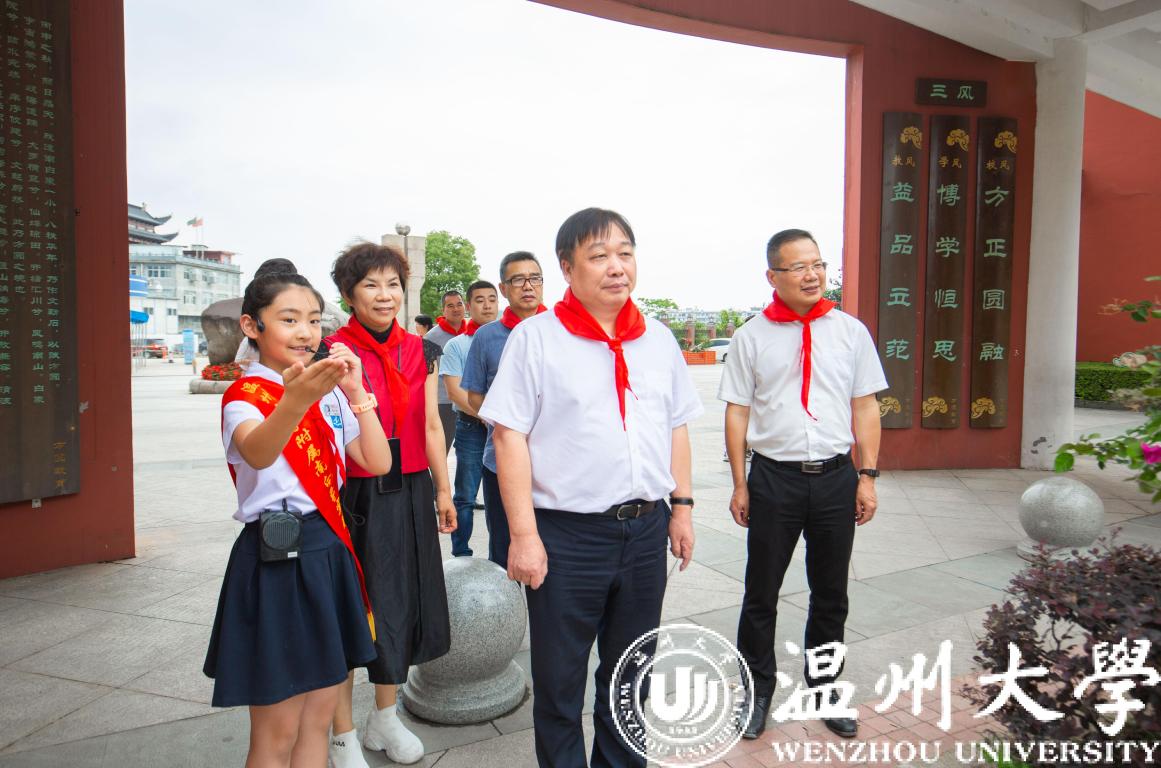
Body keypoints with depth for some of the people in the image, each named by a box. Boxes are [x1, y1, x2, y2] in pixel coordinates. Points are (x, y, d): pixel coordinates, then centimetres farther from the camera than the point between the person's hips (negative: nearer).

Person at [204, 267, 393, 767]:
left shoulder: (329, 393, 8)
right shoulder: (245, 396, -11)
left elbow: (378, 462, 1)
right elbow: (258, 453, -34)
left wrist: (355, 392, -8)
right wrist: (297, 398, -53)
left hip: (329, 551, 6)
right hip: (275, 558, -6)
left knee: (319, 715, 16)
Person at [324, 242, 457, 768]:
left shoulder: (418, 350, 6)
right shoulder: (333, 351, -8)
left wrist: (443, 489, 12)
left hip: (409, 493, 5)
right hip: (354, 496, -5)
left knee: (402, 603, 15)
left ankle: (385, 719, 36)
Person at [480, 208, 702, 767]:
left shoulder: (658, 339, 8)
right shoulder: (536, 337, -7)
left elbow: (676, 426, 14)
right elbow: (509, 435, -11)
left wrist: (682, 507, 10)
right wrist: (523, 534, -15)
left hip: (645, 530, 5)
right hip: (566, 533, -4)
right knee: (559, 679, 11)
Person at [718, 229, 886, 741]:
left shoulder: (850, 331, 4)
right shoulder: (751, 338, -2)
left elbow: (865, 408, 7)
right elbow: (737, 413, 0)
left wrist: (867, 476, 2)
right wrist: (740, 486, -2)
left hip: (836, 477, 2)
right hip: (773, 479, -2)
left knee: (830, 593, 15)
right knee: (761, 592, 9)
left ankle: (824, 687, 35)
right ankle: (757, 690, 29)